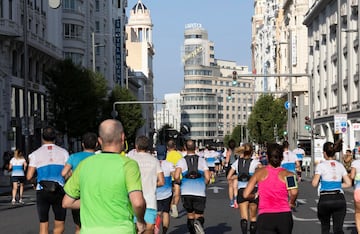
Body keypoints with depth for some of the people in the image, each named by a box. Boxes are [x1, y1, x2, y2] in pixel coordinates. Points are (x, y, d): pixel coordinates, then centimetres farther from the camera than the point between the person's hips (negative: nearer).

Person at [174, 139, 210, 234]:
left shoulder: (181, 161, 4)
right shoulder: (202, 160, 8)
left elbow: (176, 177, -11)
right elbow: (207, 178, 0)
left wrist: (179, 182, 10)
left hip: (186, 193, 0)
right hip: (200, 193, 0)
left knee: (190, 215, 17)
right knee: (199, 216, 5)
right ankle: (198, 222, -28)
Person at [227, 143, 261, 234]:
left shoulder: (237, 162, 10)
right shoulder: (254, 162, 1)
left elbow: (229, 177, 9)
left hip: (241, 190, 1)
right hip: (253, 190, -1)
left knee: (244, 218, -5)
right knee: (253, 217, 13)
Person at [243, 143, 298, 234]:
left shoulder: (260, 172, 7)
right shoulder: (287, 174, 5)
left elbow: (246, 195, 0)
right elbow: (294, 192, -15)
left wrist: (255, 195, 22)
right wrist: (291, 203, 6)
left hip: (265, 217, -1)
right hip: (284, 216, 2)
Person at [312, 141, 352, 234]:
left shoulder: (321, 165, -3)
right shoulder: (340, 165, 10)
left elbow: (314, 183, -9)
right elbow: (348, 183, 8)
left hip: (325, 199, -2)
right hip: (339, 199, 2)